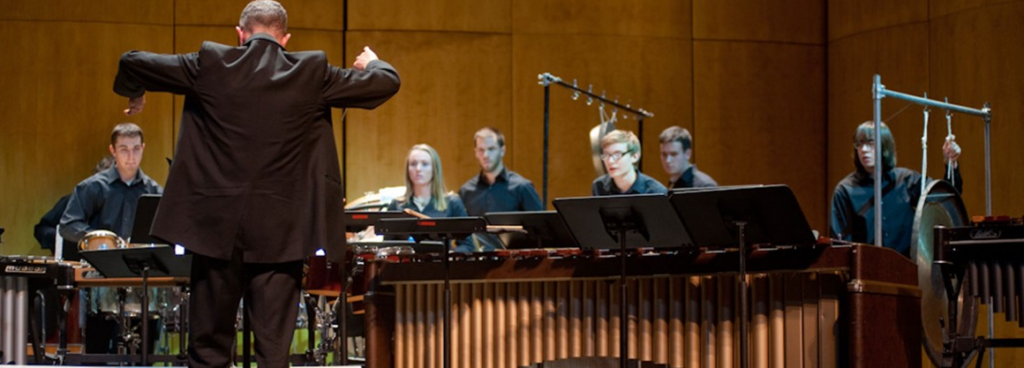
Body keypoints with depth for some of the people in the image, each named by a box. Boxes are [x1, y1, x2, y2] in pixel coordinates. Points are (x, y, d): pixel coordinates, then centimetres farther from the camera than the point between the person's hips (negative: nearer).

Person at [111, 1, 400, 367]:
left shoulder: (211, 65, 0)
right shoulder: (310, 72, -1)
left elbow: (132, 62, 7)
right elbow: (387, 82, 6)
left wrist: (135, 94, 30)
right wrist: (372, 63, 30)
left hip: (216, 226, 1)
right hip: (280, 232, 0)